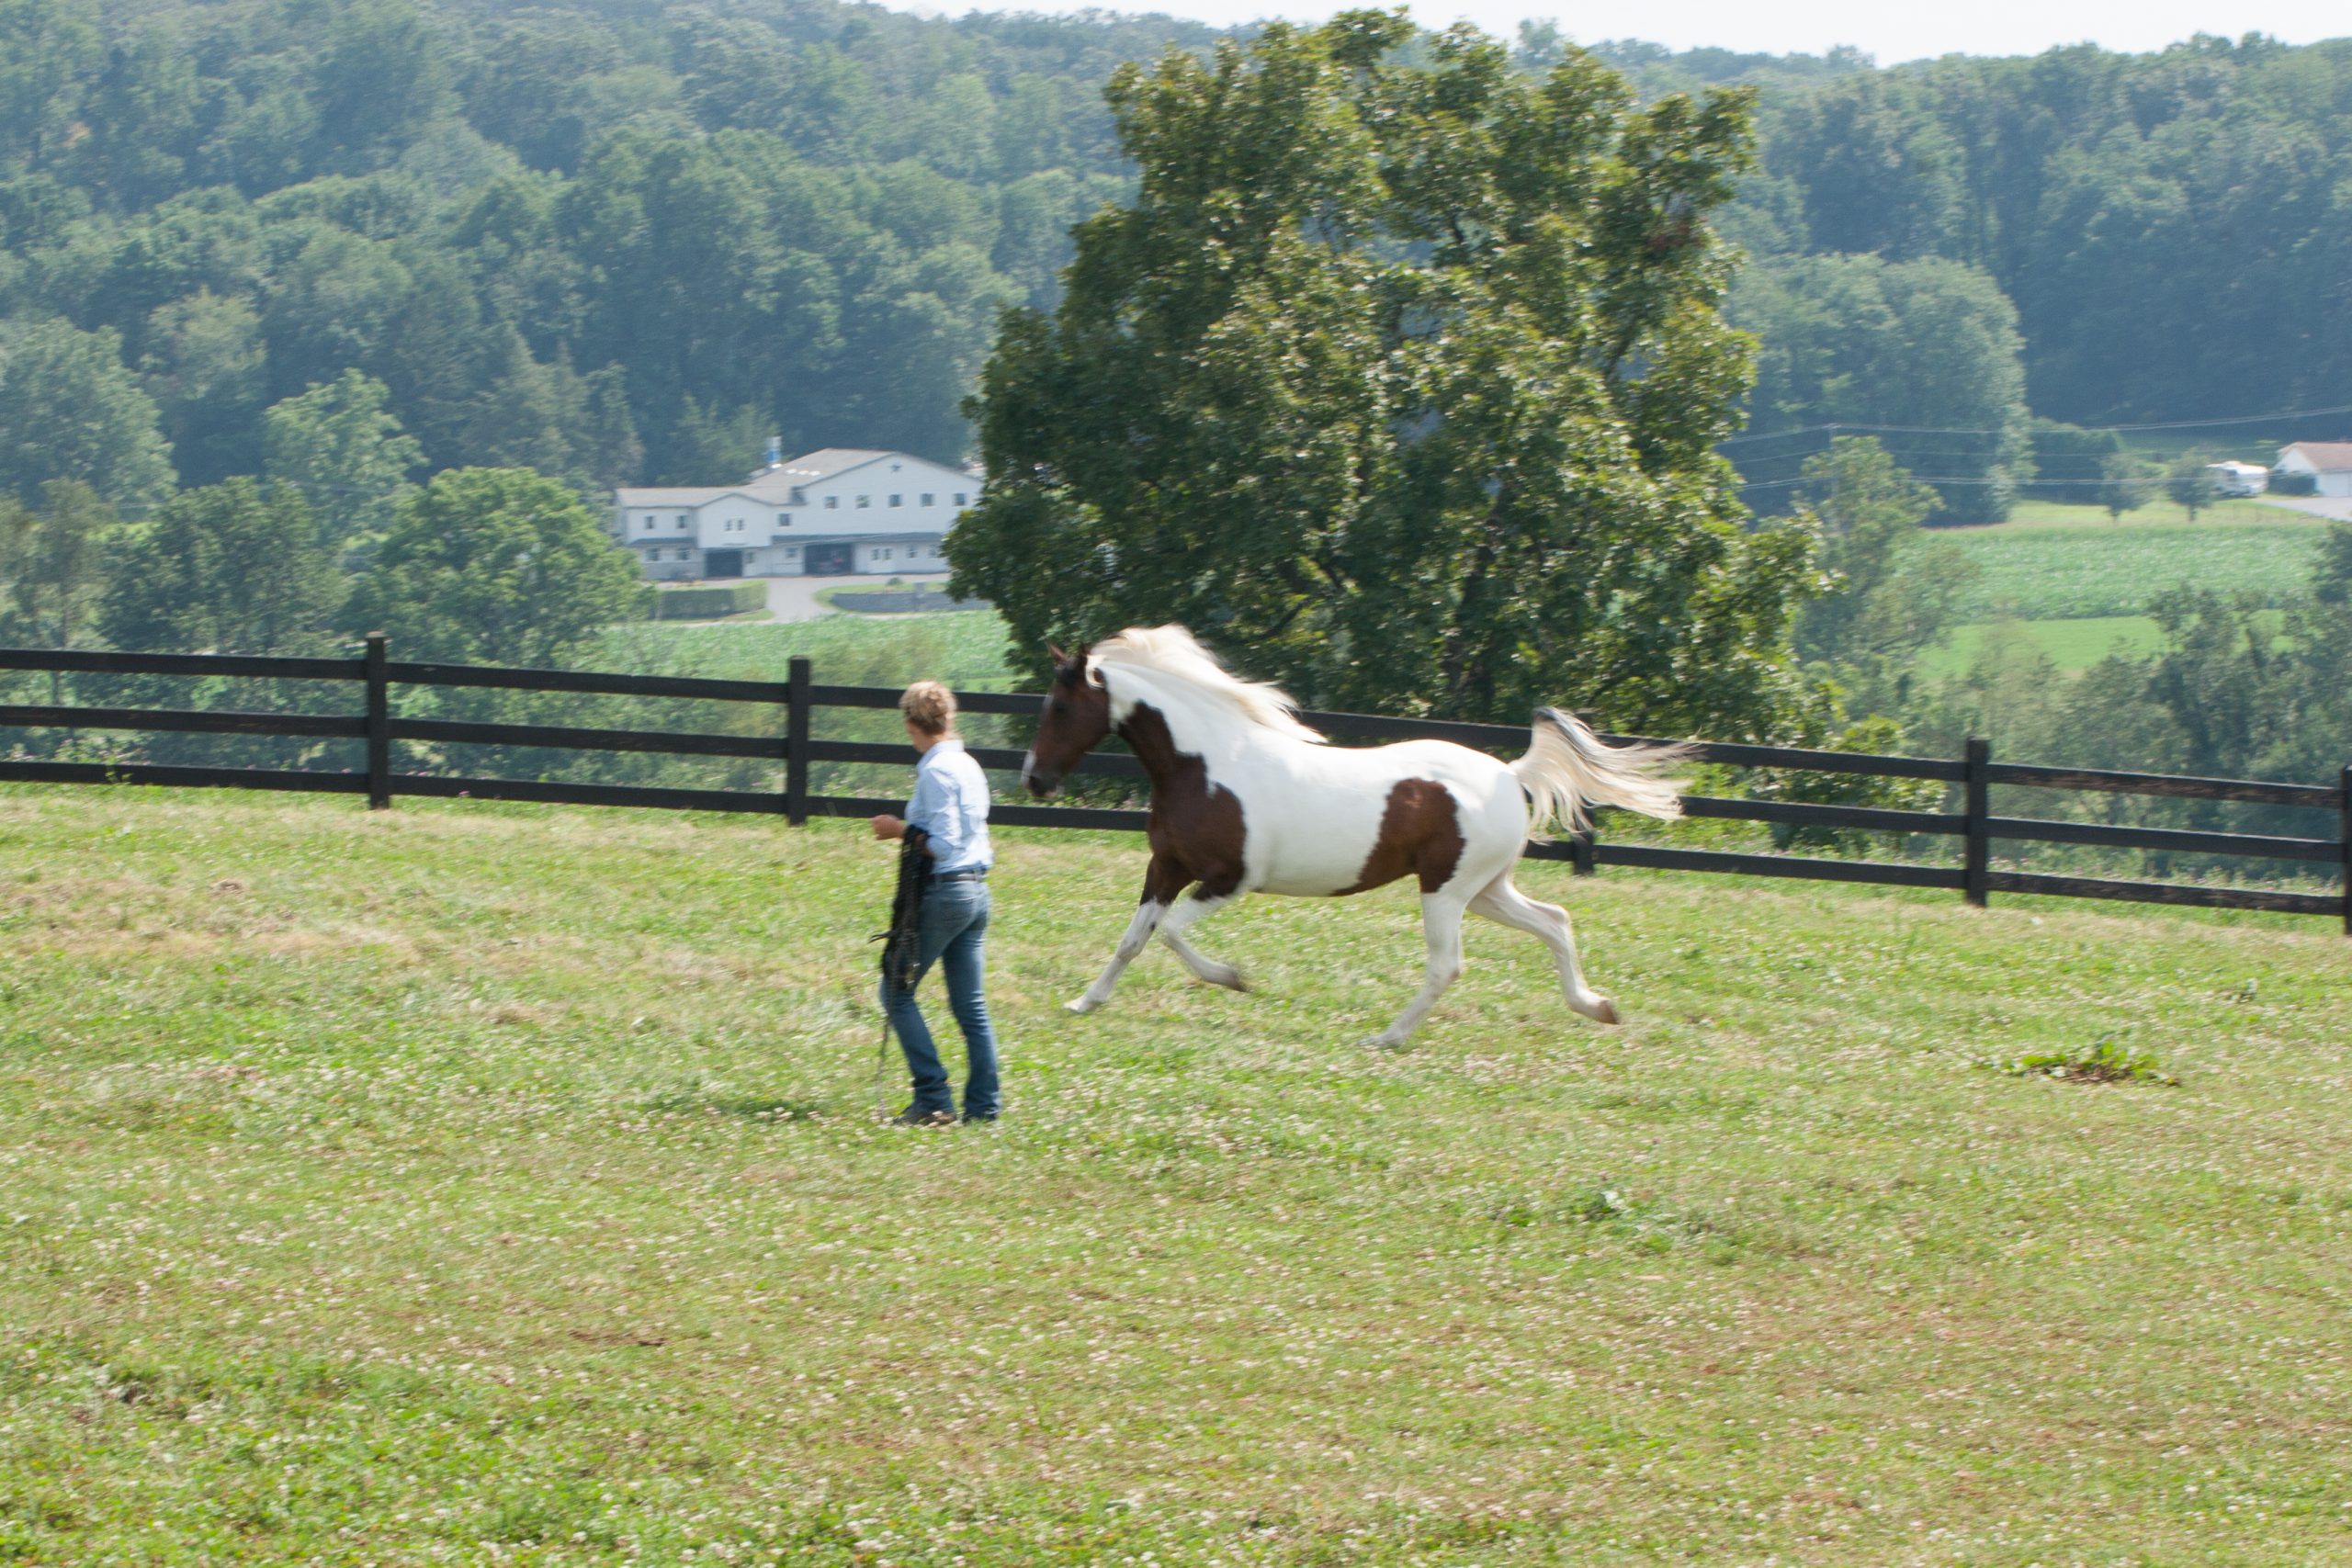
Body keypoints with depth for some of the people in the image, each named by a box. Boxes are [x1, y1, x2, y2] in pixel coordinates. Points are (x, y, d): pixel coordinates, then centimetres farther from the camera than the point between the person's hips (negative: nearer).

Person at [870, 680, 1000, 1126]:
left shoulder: (936, 771, -15)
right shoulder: (969, 766, 12)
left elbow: (945, 843, -19)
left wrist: (899, 830, -9)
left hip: (944, 892, -9)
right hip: (977, 889, 9)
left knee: (897, 992, 1)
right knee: (970, 1006, 10)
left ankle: (933, 1098, -6)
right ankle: (982, 1104, 7)